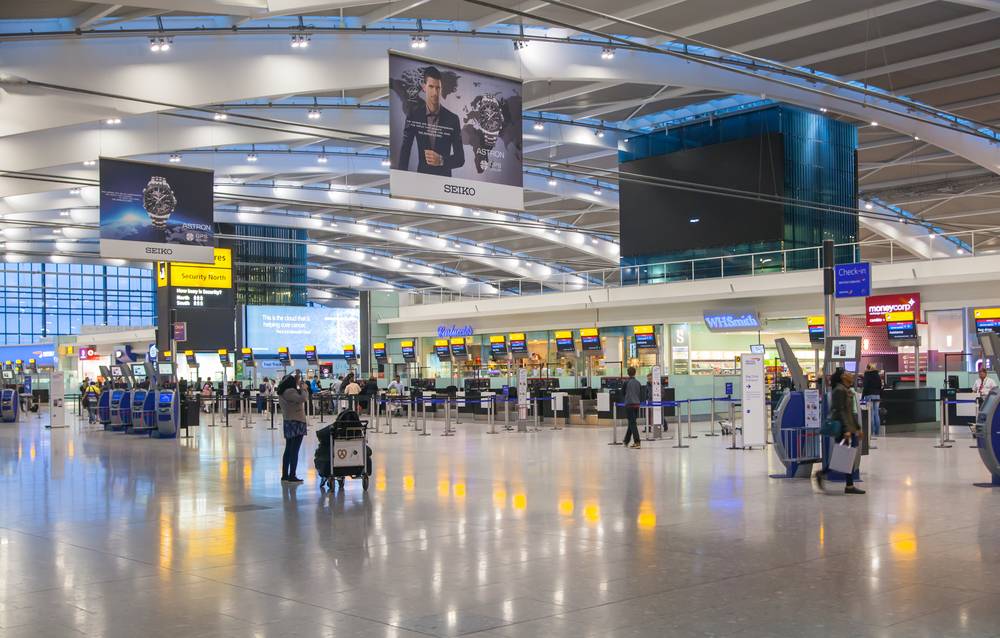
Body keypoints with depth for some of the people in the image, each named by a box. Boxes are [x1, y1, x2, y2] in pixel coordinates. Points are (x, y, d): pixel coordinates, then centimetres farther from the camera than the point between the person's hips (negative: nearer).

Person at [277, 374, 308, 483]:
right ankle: (292, 476, -7)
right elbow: (302, 399, -28)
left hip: (288, 422, 10)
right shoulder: (290, 391, -17)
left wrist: (299, 388, 9)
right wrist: (301, 387, -14)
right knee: (294, 450, -7)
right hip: (296, 422, -10)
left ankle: (285, 475, 19)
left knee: (288, 450, 15)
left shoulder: (282, 392, 11)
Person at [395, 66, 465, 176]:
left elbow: (460, 159, -1)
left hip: (444, 176, -1)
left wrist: (441, 160, -19)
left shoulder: (453, 119, -4)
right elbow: (405, 149, -1)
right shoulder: (414, 114, 0)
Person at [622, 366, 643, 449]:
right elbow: (641, 394, 12)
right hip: (637, 404, 5)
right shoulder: (638, 383, 7)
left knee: (632, 423, -6)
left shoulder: (626, 382, -7)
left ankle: (637, 442, -16)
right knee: (632, 423, 15)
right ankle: (626, 441, 26)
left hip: (629, 404, -5)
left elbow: (622, 392, 5)